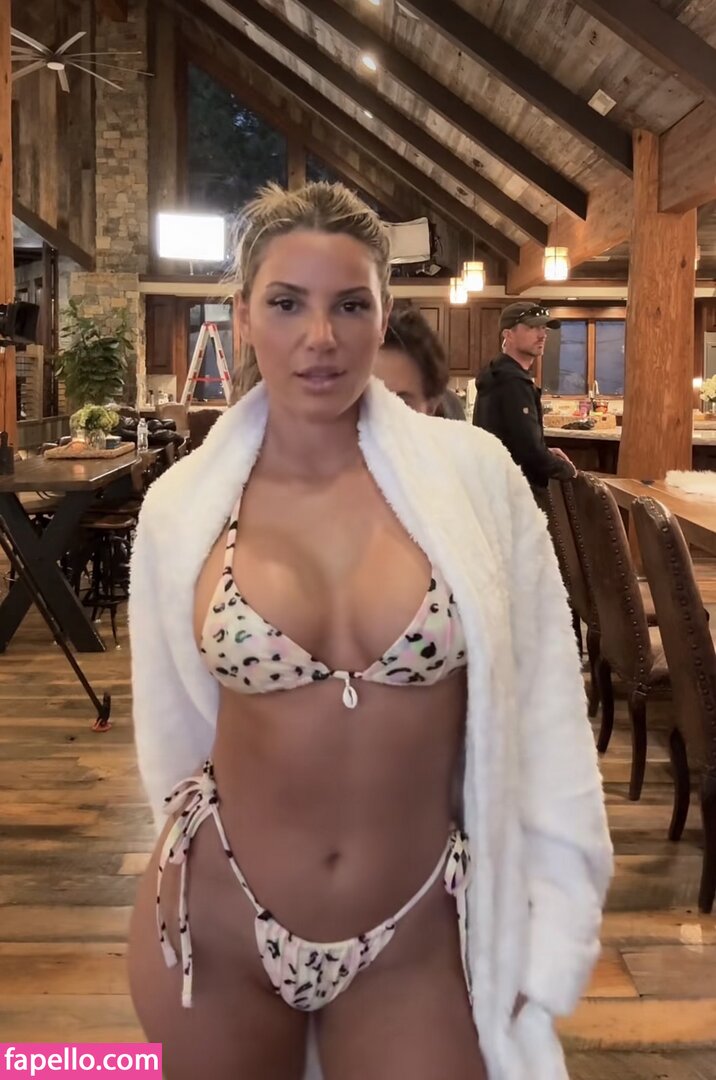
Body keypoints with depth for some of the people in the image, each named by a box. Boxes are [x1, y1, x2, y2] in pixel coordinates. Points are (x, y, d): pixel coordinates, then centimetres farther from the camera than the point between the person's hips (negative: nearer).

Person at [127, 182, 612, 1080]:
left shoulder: (472, 476, -11)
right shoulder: (181, 507, -7)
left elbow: (542, 716, -6)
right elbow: (175, 727, 7)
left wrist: (545, 934, -4)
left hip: (417, 942, -1)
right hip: (215, 923, 2)